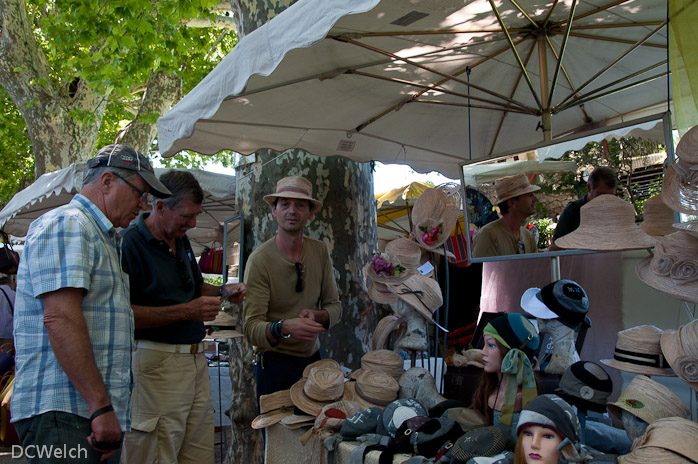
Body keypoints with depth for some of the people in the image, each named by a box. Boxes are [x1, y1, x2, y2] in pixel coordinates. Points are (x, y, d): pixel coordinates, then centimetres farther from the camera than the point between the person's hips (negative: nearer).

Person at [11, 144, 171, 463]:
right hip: (63, 413, -9)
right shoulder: (67, 224, -8)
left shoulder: (104, 238, 24)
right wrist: (101, 407, -22)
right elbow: (60, 319, -20)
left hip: (98, 413, 9)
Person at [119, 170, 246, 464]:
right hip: (156, 362, -8)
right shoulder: (129, 243, -12)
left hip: (196, 359, 8)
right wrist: (186, 311, -20)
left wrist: (222, 291, 8)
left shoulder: (181, 240, 15)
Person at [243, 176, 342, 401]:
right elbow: (251, 329, -19)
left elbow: (334, 306, 6)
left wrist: (316, 316, -15)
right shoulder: (260, 259, -15)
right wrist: (283, 328, -38)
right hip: (275, 363, -4)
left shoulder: (320, 252, 0)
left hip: (312, 357, 5)